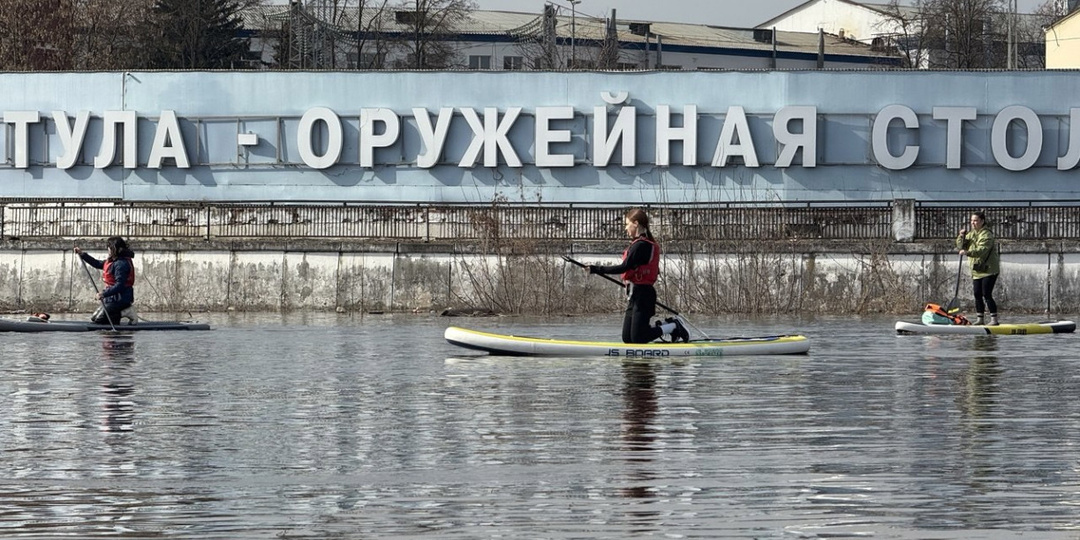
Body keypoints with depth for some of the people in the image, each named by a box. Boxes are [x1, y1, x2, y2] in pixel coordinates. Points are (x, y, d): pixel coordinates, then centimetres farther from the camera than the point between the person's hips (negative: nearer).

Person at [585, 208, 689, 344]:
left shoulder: (640, 245, -16)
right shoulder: (649, 243, 14)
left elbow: (624, 267, -24)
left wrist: (596, 269, -23)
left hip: (641, 295, -10)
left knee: (637, 339, -8)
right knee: (627, 339, 9)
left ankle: (673, 327, 3)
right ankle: (667, 326, 14)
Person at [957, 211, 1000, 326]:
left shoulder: (986, 234, -15)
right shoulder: (971, 233, 12)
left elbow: (982, 250, -28)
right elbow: (961, 246, 10)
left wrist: (968, 252, -40)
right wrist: (962, 236, -8)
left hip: (989, 269, -8)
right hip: (977, 271, 8)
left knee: (987, 295, -12)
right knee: (977, 294, 7)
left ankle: (994, 319, -8)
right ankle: (980, 319, 13)